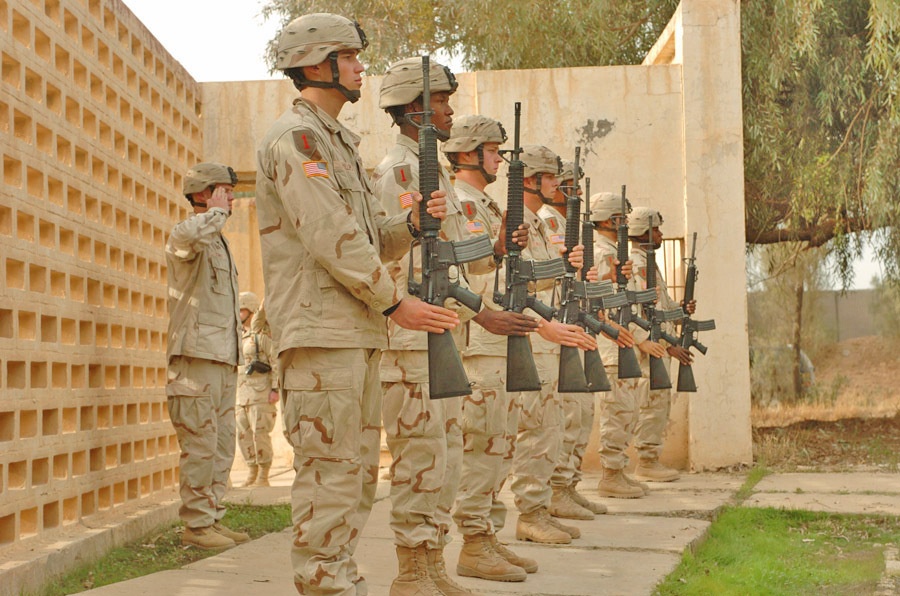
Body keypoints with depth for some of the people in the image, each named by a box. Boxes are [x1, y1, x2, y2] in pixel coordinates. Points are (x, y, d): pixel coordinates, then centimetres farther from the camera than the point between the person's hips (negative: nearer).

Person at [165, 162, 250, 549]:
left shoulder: (217, 241, 23)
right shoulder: (185, 237, -7)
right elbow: (189, 233, -35)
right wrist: (218, 211, -18)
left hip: (222, 357, 9)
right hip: (197, 356, -9)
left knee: (222, 445, 11)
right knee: (201, 445, -8)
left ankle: (212, 519, 17)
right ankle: (196, 524, -3)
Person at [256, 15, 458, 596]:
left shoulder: (338, 140, 22)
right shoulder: (295, 138, -8)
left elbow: (372, 240, 21)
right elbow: (331, 237, -17)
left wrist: (413, 223, 1)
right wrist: (394, 302, -14)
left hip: (359, 331, 10)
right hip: (321, 329, -10)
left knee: (358, 468, 13)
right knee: (330, 467, -8)